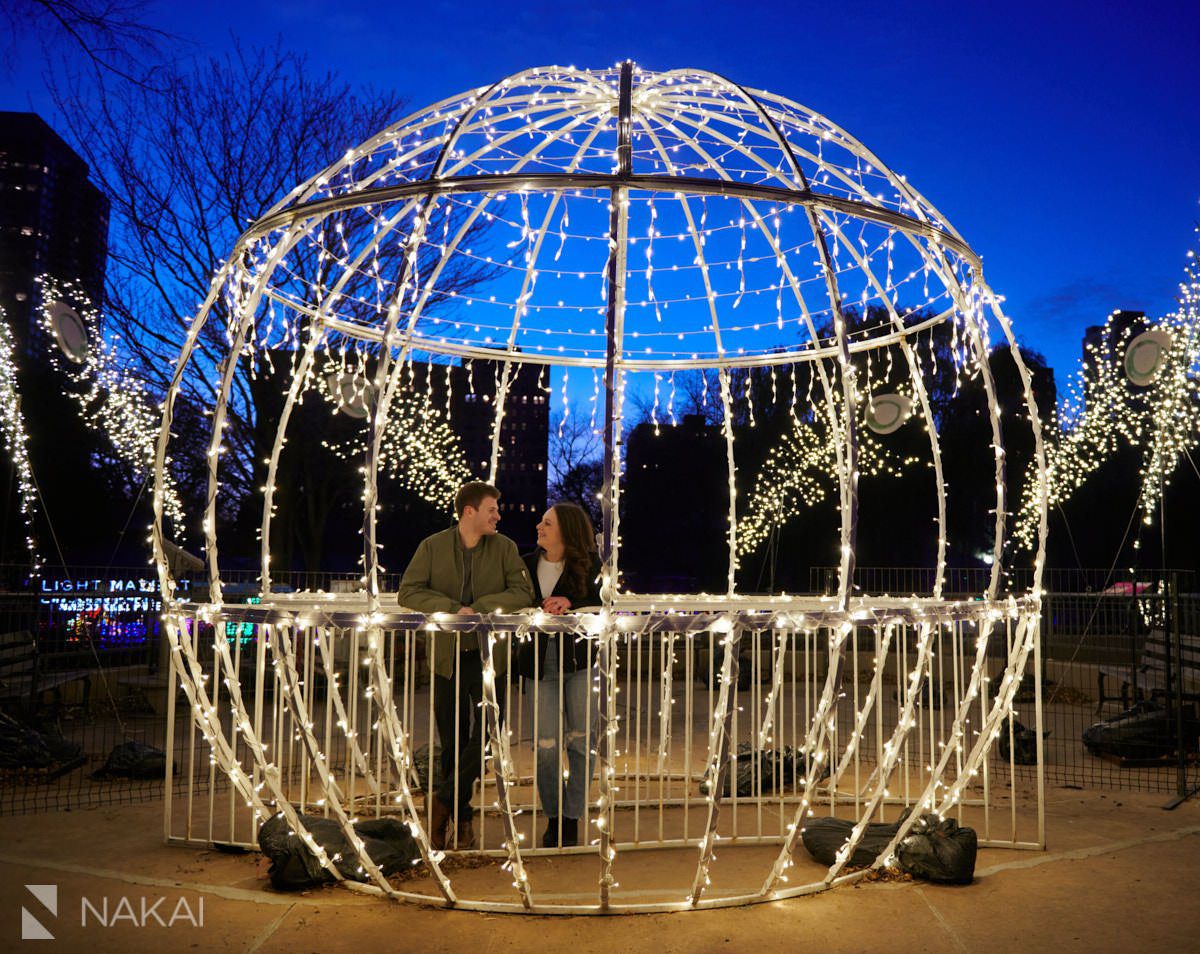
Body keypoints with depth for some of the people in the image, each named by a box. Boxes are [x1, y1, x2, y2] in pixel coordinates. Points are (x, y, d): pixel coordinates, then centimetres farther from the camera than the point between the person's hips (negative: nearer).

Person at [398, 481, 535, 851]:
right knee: (452, 743, 7)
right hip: (447, 657, 0)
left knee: (487, 733, -9)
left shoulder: (505, 548, 2)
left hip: (489, 657, 0)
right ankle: (461, 818, 20)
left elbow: (523, 594, -8)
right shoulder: (432, 547, 0)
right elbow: (408, 592, -8)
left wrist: (479, 608, -18)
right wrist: (453, 608, -20)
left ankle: (445, 799, 8)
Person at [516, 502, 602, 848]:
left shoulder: (589, 565, -1)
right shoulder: (526, 564, 7)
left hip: (578, 659, -2)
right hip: (539, 660, 2)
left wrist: (569, 604, -19)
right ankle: (553, 817, 16)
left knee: (581, 739, 0)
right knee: (546, 743, -1)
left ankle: (572, 818, 13)